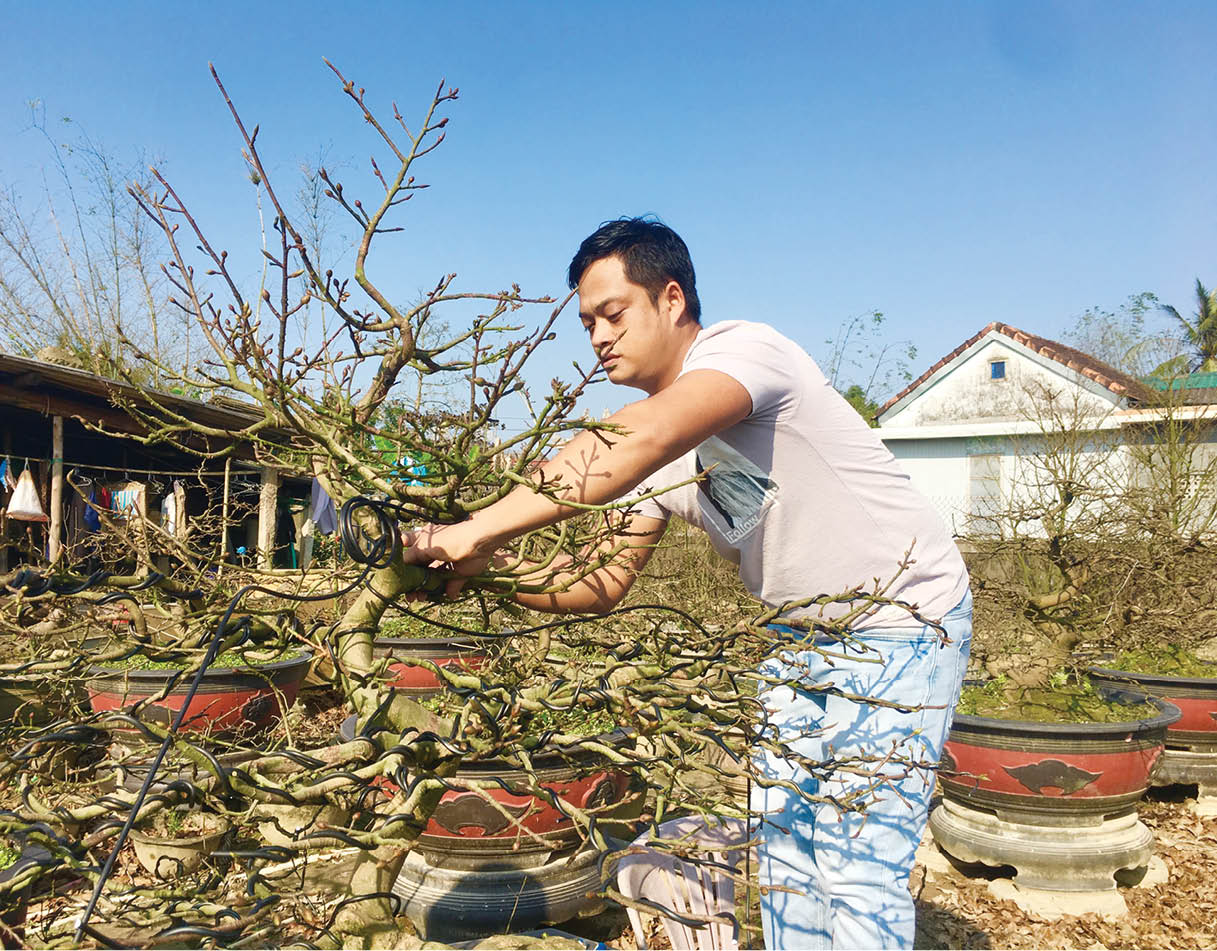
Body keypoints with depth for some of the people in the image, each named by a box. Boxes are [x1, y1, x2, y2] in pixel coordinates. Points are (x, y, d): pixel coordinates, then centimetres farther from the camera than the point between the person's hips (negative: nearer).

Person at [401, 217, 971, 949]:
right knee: (783, 836, 14)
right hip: (802, 633, 8)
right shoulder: (662, 449, 1)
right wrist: (486, 570, -16)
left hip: (903, 620, -8)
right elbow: (605, 583, -1)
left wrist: (480, 531, -41)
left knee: (859, 866, -7)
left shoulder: (745, 347, -23)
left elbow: (636, 443, -44)